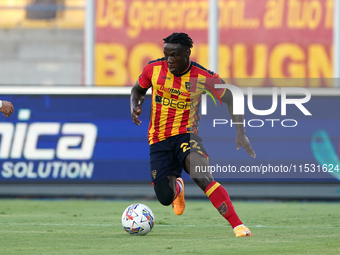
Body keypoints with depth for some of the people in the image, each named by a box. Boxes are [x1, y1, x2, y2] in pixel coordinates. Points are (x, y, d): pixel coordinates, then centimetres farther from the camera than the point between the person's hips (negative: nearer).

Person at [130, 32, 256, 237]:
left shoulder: (204, 77, -12)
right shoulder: (154, 69, -6)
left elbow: (231, 99, -1)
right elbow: (138, 90, 15)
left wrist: (241, 133, -10)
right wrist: (135, 106, -8)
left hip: (186, 135, -3)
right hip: (158, 140, 3)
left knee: (203, 177, -31)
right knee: (165, 197, -1)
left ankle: (238, 226, -33)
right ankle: (177, 186, 41)